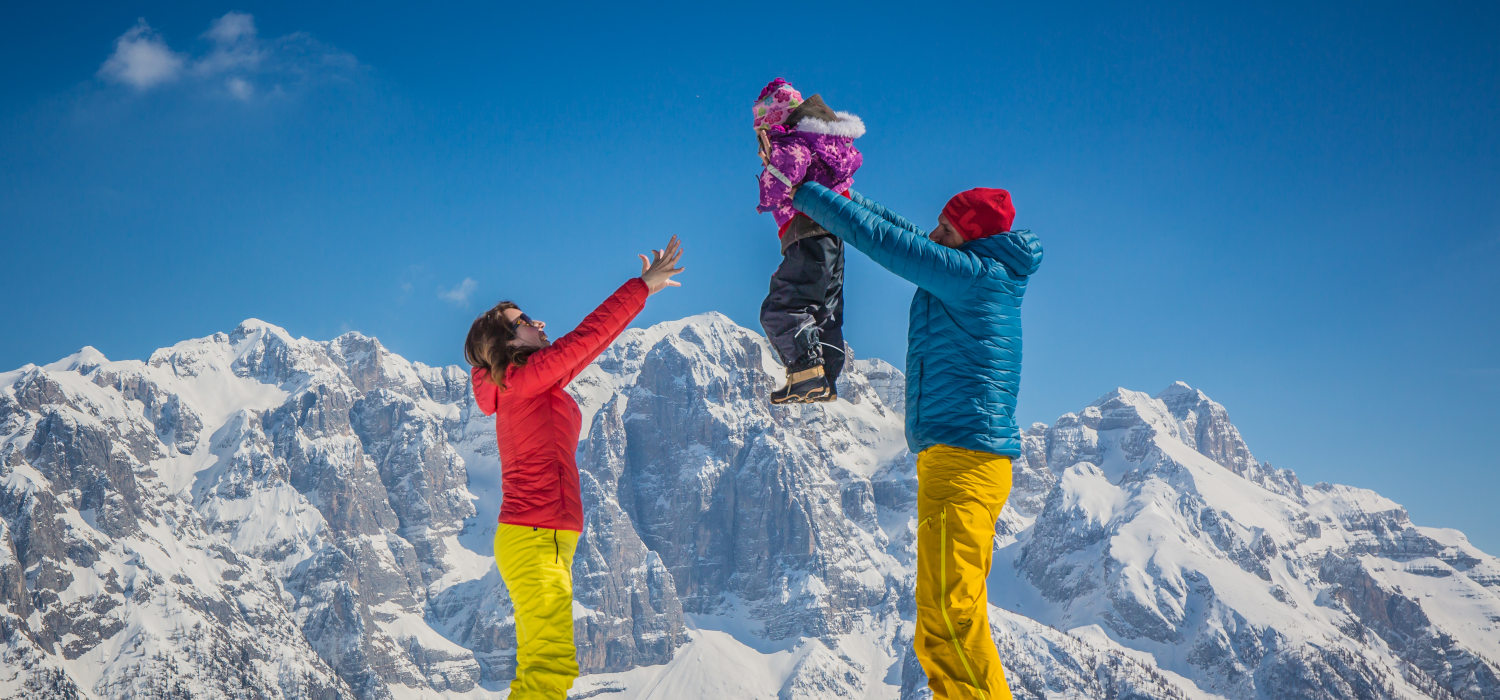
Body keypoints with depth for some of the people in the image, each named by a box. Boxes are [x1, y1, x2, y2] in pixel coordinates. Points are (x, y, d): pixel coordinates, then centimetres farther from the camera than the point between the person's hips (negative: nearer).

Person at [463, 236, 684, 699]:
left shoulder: (528, 386, 17)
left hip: (534, 540, 10)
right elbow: (587, 336, -9)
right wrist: (642, 288, -1)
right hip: (538, 539, -10)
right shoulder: (524, 378, -8)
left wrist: (642, 290, 24)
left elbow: (591, 345, 22)